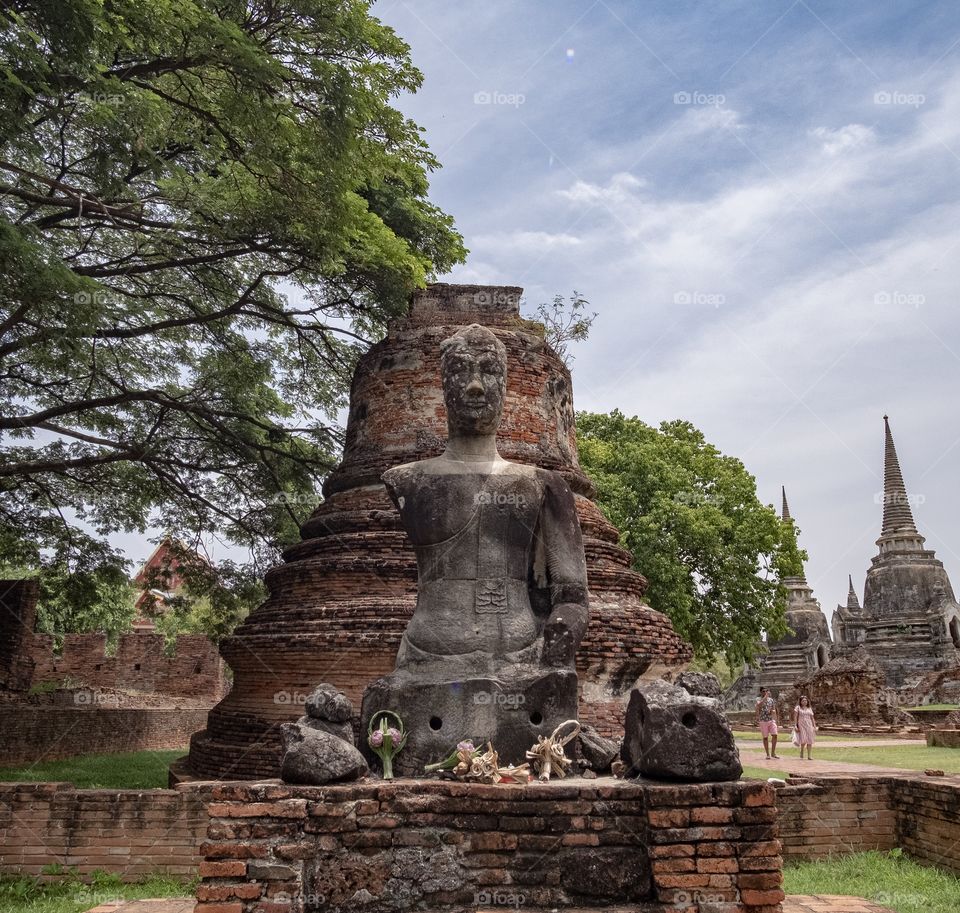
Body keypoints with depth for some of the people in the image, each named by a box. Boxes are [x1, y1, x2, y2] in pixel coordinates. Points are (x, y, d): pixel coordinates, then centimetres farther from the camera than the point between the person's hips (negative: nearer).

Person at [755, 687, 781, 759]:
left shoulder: (771, 700, 11)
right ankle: (768, 754, 9)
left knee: (774, 735, -7)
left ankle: (773, 752, 7)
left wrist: (773, 711, -8)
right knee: (765, 737, 2)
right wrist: (765, 697, -24)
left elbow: (774, 710, 16)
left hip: (771, 720, 3)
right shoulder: (759, 699, -2)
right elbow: (759, 705, -25)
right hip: (763, 721, -3)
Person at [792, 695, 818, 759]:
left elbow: (812, 718, 18)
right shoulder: (798, 707, 5)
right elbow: (795, 717, -1)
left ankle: (809, 755, 2)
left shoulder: (809, 708, 16)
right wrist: (795, 726, -10)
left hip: (809, 726, 4)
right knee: (803, 740, -15)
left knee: (809, 741, -3)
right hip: (801, 725, -4)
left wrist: (815, 727, 11)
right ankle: (801, 751, 11)